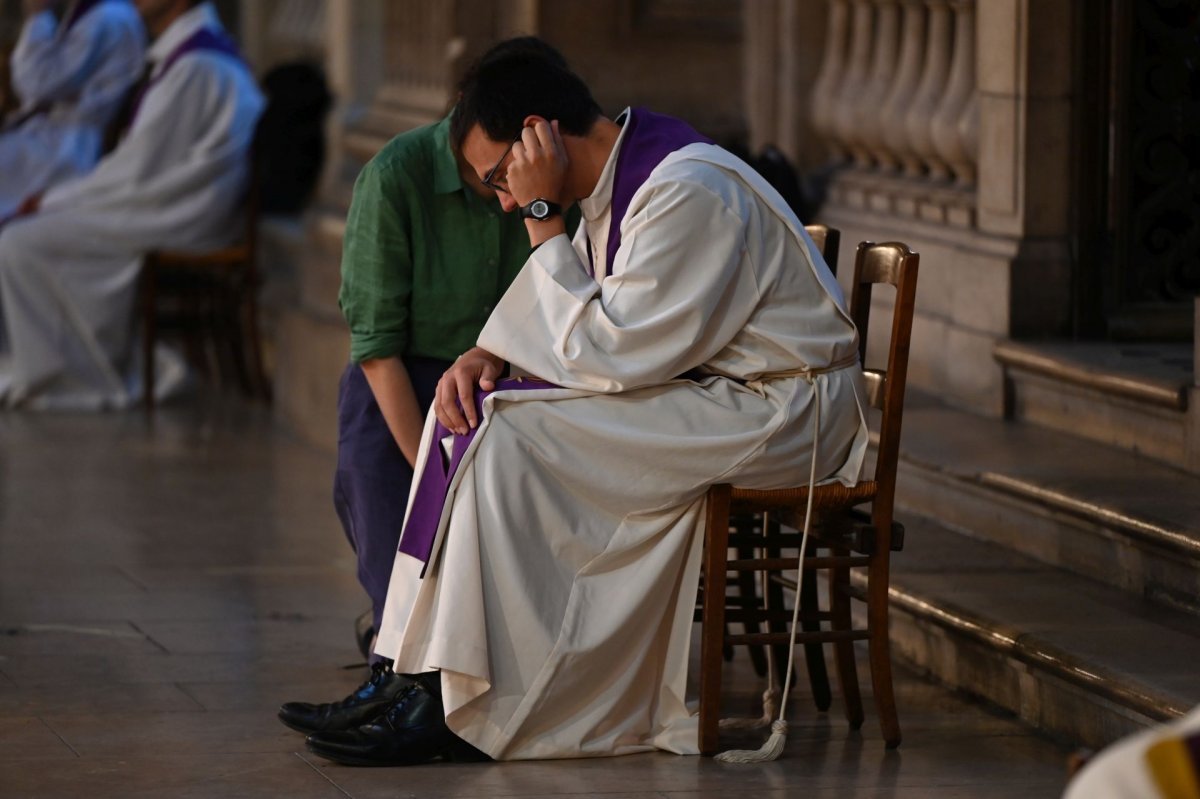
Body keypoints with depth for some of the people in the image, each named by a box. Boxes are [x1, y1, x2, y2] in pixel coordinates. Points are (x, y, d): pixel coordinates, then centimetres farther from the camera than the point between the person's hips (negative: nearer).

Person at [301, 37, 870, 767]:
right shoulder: (619, 174, 8)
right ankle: (419, 673, 0)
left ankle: (458, 712, -17)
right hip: (700, 390, 10)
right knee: (474, 410, 4)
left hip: (774, 411, -10)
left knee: (512, 438, -21)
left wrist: (543, 217, -20)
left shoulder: (687, 193, -23)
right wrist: (488, 357, -5)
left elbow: (608, 354, -24)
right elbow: (582, 329, 16)